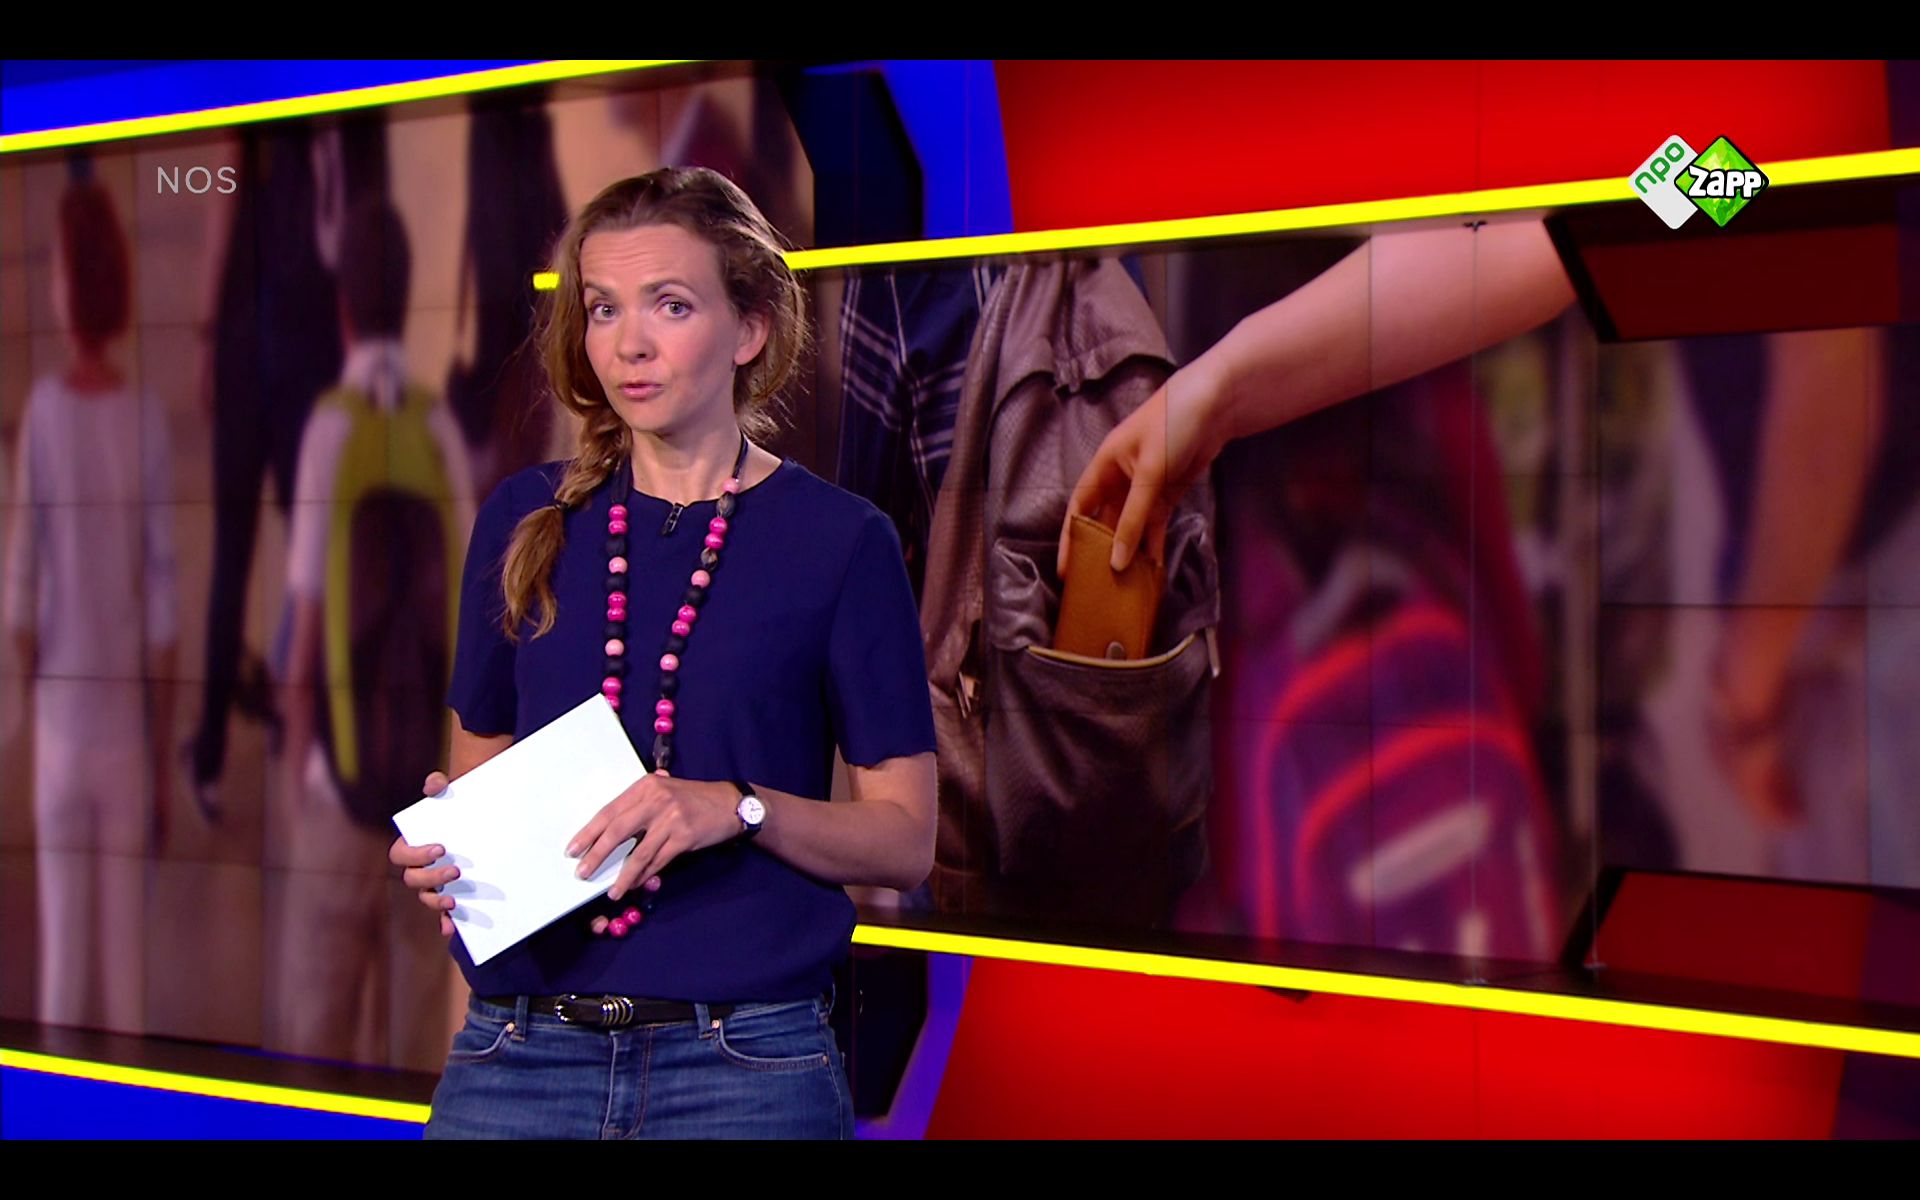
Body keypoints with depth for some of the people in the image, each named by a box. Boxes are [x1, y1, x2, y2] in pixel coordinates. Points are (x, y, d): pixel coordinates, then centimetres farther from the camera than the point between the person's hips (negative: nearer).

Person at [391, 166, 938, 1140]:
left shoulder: (838, 540, -2)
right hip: (521, 1053, 3)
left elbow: (904, 840, -1)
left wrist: (740, 808, -17)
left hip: (743, 1060, -2)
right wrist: (445, 850, -5)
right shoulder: (525, 521, 7)